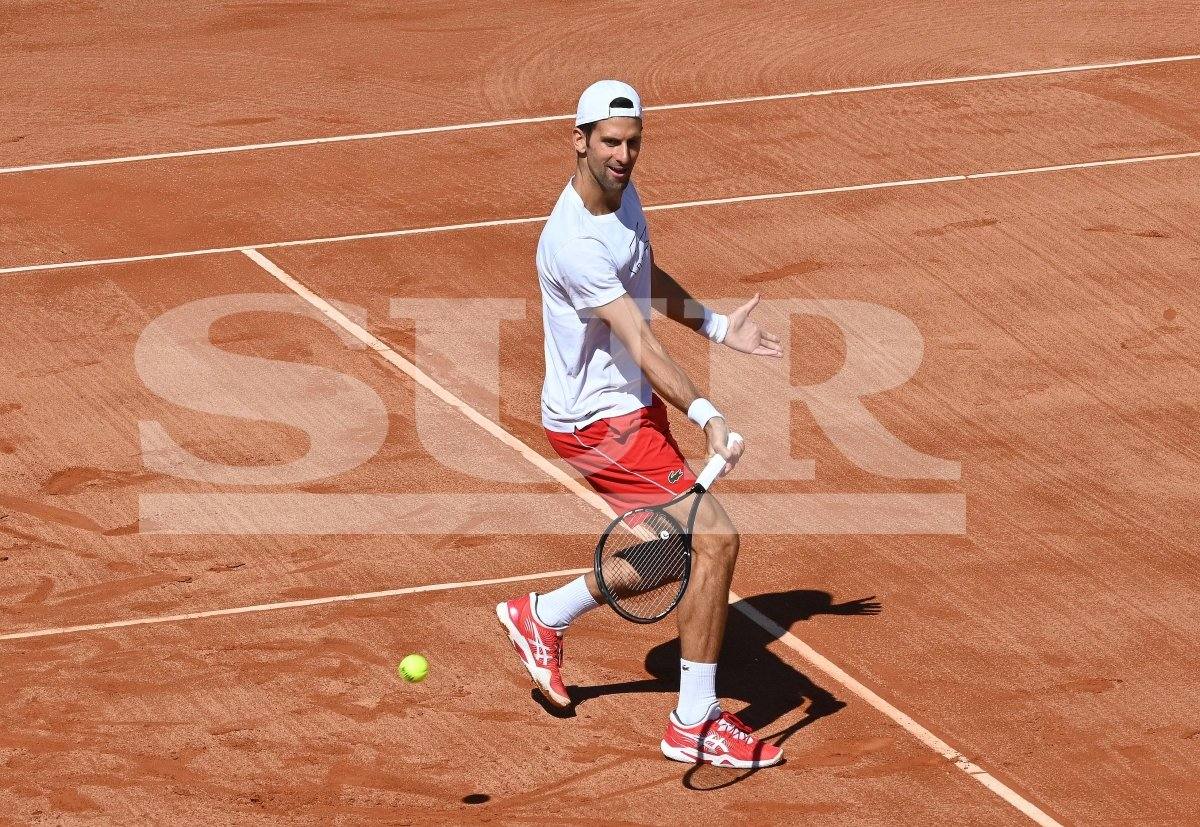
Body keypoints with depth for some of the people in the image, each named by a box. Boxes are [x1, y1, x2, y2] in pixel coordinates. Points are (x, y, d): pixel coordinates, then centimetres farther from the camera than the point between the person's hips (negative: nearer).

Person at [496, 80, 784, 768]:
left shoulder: (624, 196, 2)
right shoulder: (576, 244, -28)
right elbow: (641, 344, -34)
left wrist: (718, 326, 19)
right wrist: (705, 414, -41)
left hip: (634, 405, 10)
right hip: (599, 421, -10)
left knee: (676, 552, 19)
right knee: (715, 540, -13)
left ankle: (543, 618, 37)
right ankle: (696, 724, -1)